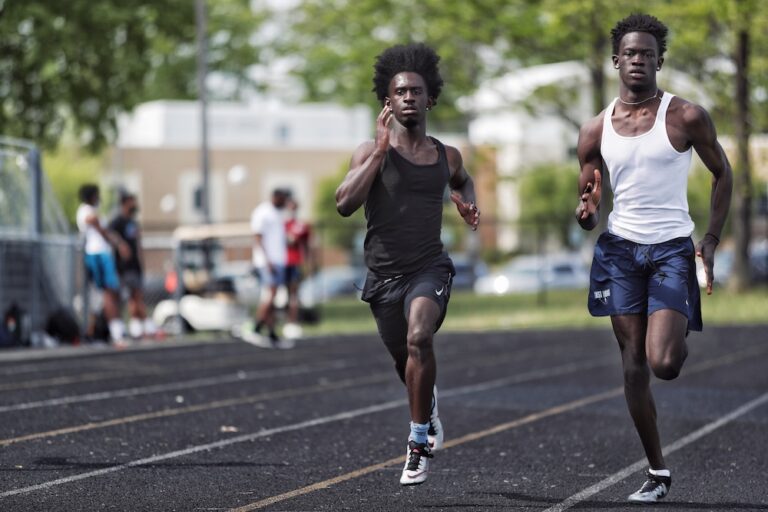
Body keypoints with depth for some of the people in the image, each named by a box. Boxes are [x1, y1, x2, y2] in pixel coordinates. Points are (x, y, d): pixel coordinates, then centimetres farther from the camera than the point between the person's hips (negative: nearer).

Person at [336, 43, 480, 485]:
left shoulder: (446, 156, 5)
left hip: (430, 268, 0)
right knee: (408, 365, 16)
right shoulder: (372, 152, -5)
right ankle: (429, 404, 54)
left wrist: (469, 204, 8)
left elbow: (462, 180, 31)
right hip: (384, 275, 0)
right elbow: (345, 205, -21)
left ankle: (419, 443, -19)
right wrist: (382, 149, -22)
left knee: (419, 338, -29)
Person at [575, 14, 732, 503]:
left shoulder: (687, 117, -5)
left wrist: (712, 239, -1)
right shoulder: (596, 131, 5)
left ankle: (681, 342, 21)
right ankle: (658, 471, 11)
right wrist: (586, 214, -13)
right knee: (634, 365, 2)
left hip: (673, 248, -3)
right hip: (621, 248, 3)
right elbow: (590, 203, 12)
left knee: (663, 363, -17)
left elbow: (722, 173, 6)